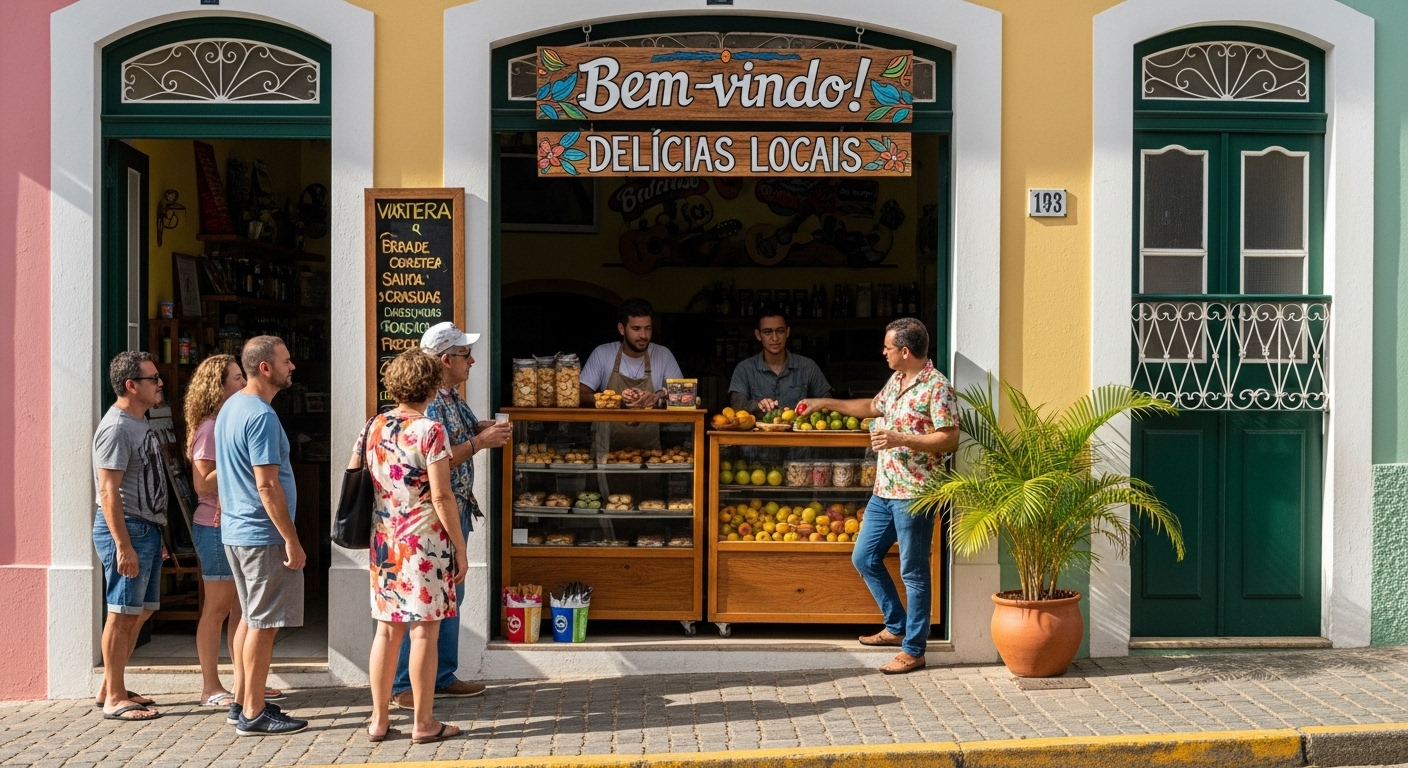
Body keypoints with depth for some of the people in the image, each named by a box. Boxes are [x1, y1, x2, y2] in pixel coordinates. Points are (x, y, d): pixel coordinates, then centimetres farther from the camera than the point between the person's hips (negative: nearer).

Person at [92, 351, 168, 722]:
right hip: (126, 527, -10)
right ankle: (114, 700, 3)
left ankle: (111, 687, 24)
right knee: (123, 614, -4)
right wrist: (124, 545, -23)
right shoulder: (116, 428, -15)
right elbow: (109, 491, -20)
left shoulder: (141, 424, 15)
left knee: (141, 612, 14)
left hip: (147, 527, 10)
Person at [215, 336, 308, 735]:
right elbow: (267, 485, -22)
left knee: (254, 620, 18)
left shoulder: (230, 406, 12)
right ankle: (253, 714, 5)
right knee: (264, 624, -2)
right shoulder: (261, 416, -19)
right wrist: (292, 540, -19)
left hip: (235, 530, 10)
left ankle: (242, 703, 24)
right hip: (263, 535, -10)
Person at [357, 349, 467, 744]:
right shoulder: (430, 430, -13)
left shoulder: (373, 426, 6)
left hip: (384, 543, 6)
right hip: (425, 541, -6)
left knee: (387, 629, 13)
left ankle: (379, 719, 19)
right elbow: (441, 496, -16)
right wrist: (460, 548, -8)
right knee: (424, 631, 2)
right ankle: (424, 723, 9)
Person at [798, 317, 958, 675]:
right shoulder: (896, 381, 12)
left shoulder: (937, 387, -15)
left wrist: (900, 438, -25)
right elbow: (873, 407, 30)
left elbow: (950, 439, -19)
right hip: (884, 490, 10)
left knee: (913, 572, -1)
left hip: (914, 494, -10)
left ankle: (913, 650, 9)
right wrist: (825, 403, 30)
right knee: (864, 558, 15)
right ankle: (897, 627, 30)